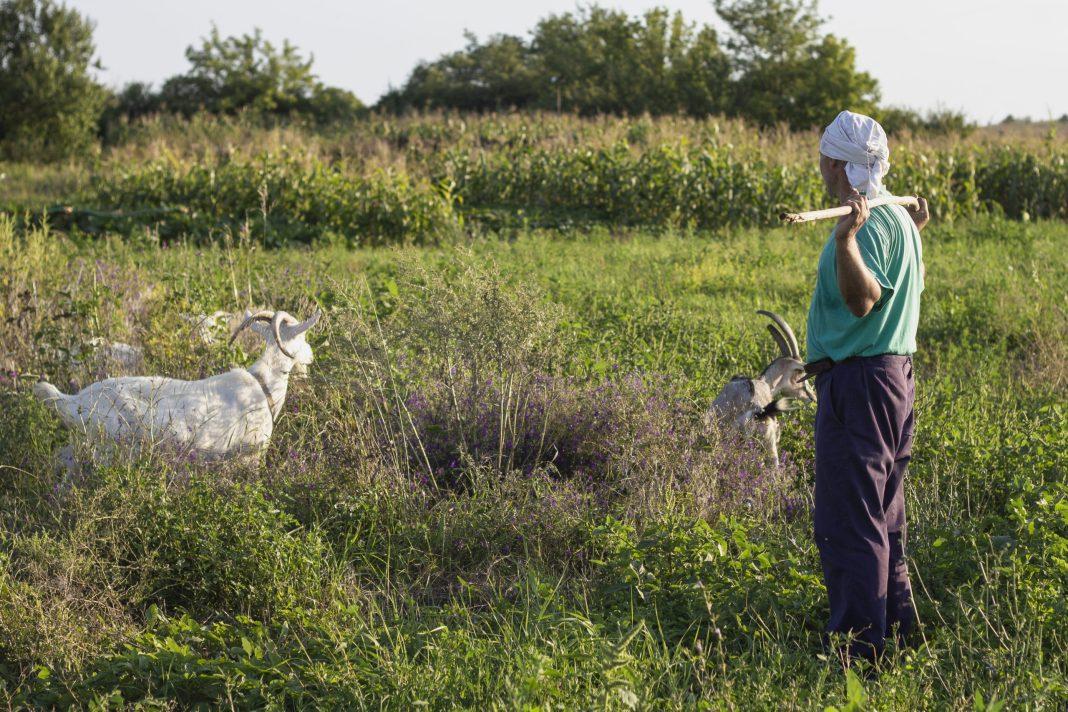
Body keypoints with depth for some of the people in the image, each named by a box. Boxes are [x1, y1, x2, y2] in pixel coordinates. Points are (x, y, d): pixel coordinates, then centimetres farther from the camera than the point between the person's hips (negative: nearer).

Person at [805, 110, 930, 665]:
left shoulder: (871, 223, -16)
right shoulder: (897, 218, 14)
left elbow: (863, 300, -28)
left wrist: (846, 239, -40)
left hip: (858, 382, -11)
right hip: (894, 371, 11)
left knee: (846, 523, -8)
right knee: (881, 520, 18)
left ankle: (859, 652, -7)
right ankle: (898, 637, 25)